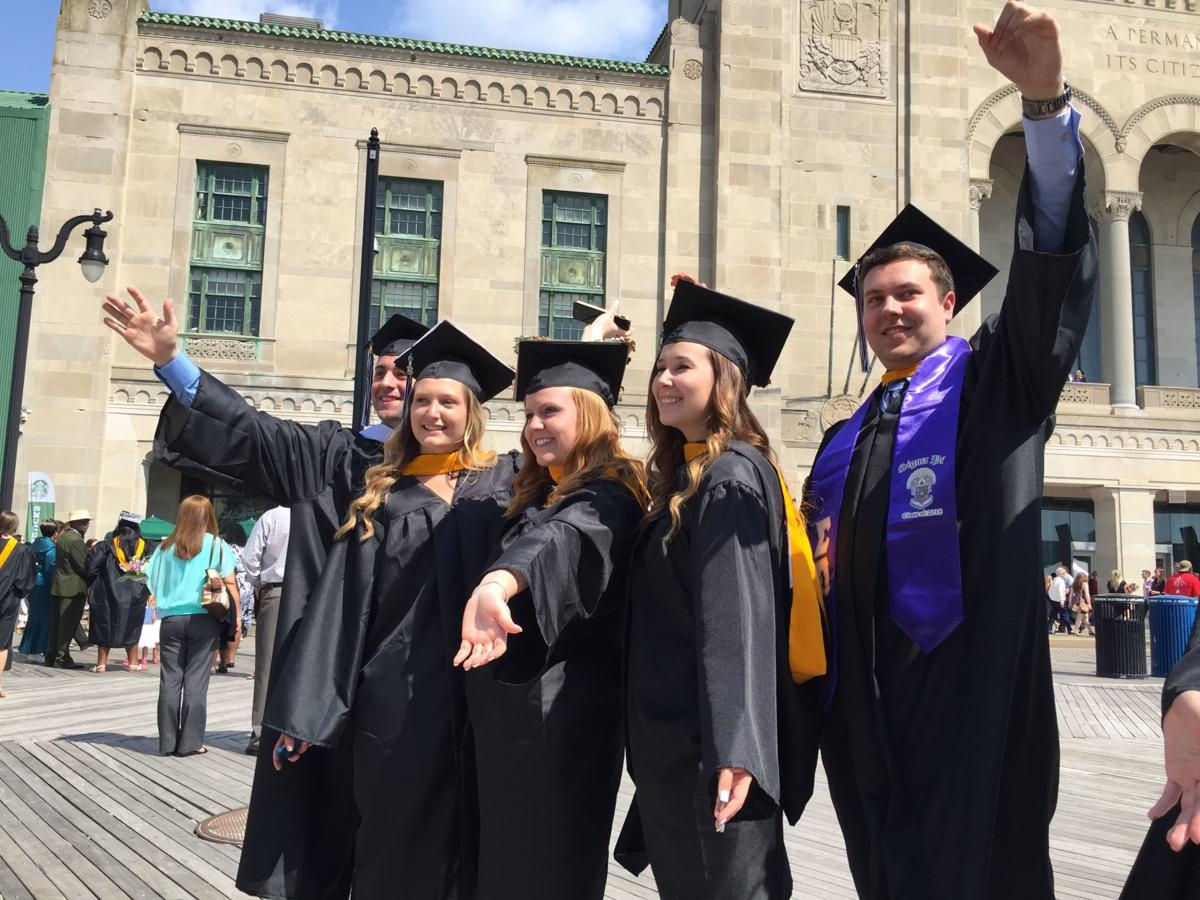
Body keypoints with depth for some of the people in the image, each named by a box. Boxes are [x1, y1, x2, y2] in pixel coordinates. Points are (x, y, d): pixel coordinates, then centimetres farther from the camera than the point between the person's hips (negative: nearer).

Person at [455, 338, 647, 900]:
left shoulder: (608, 498, -16)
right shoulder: (535, 495, 12)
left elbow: (560, 541, -37)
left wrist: (498, 585, -56)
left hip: (561, 708, -8)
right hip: (508, 701, 9)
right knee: (503, 853, 16)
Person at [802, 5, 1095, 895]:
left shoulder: (997, 376, 6)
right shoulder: (845, 439, 20)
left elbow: (1055, 258, -9)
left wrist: (1045, 100, -21)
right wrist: (814, 564, 0)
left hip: (971, 671, -5)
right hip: (872, 679, 5)